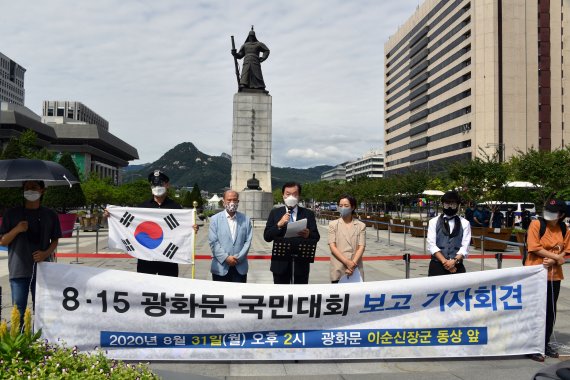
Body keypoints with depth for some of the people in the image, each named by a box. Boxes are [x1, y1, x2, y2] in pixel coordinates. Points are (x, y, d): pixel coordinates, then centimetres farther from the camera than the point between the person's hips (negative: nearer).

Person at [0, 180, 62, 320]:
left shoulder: (50, 215, 6)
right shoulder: (12, 214, 3)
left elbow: (55, 240, 11)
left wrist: (46, 253, -8)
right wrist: (17, 230, -14)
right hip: (19, 270, -1)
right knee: (18, 310, -1)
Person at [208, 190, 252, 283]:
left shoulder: (245, 219, 7)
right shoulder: (215, 219, 3)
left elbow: (248, 241, 2)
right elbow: (213, 242, -4)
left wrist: (238, 257, -10)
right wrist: (226, 258, -13)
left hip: (240, 268, 1)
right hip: (220, 267, -1)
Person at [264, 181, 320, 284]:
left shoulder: (308, 214, 4)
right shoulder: (275, 213, 5)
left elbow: (316, 237, 1)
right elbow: (267, 237, -1)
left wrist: (308, 234, -22)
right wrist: (279, 224, -17)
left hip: (301, 262, 0)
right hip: (280, 263, 0)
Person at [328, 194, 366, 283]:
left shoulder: (361, 226, 7)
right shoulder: (333, 225, 6)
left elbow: (361, 247, 0)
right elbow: (332, 246, -2)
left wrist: (353, 265, -14)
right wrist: (347, 262, -14)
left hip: (356, 269, 0)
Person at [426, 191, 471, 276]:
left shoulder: (465, 223, 8)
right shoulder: (433, 222, 6)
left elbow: (465, 246, -1)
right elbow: (431, 245, -4)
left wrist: (454, 261, -16)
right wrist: (444, 261, -14)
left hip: (457, 266, 1)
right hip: (437, 265, -1)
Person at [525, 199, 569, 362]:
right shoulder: (536, 224, -10)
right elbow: (534, 248, -15)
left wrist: (553, 261, -13)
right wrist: (557, 256, -14)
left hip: (554, 275, 5)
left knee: (551, 311, 12)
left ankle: (545, 343, 26)